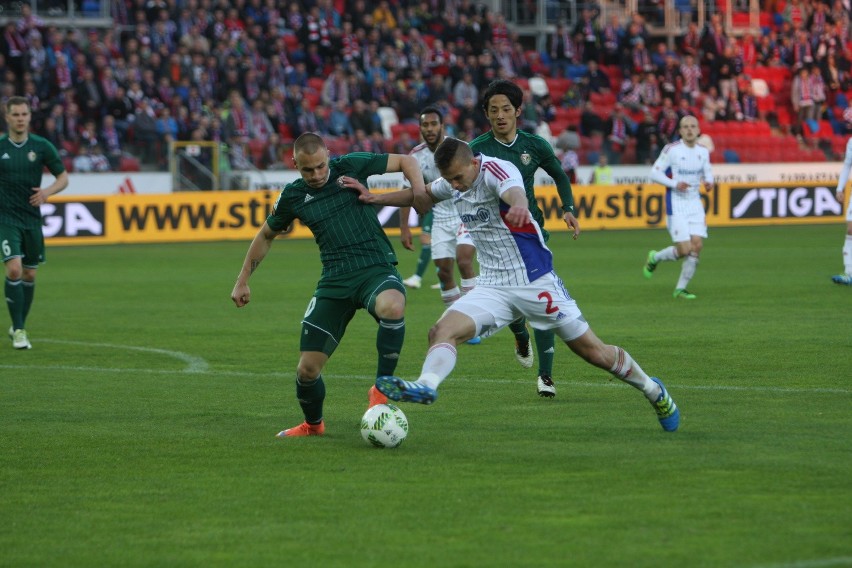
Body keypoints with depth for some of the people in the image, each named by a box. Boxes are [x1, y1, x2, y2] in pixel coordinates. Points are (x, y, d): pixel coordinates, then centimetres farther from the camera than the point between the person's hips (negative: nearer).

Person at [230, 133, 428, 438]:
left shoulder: (350, 166, -2)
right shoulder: (292, 197, 5)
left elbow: (405, 161, 7)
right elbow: (266, 236, 23)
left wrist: (419, 191, -12)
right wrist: (242, 282, 22)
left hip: (376, 268, -3)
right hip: (335, 280, 3)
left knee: (392, 307, -41)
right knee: (307, 369, -1)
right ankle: (313, 424, 32)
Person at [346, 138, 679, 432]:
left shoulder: (496, 169, -19)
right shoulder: (453, 182, 3)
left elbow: (515, 191, -44)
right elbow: (421, 194, 25)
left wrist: (519, 205, -68)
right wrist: (375, 198, 14)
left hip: (535, 281, -6)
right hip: (493, 286, 6)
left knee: (592, 351, 2)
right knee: (443, 331, -20)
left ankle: (653, 391, 23)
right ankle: (426, 386, -42)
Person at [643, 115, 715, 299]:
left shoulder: (703, 151, 5)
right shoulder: (671, 149, -10)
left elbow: (707, 172, 19)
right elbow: (655, 173, -7)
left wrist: (709, 182, -4)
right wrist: (675, 184, -20)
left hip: (695, 203, 5)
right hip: (676, 203, -5)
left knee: (697, 246, -5)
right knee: (685, 249, -11)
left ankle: (680, 288, 8)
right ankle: (655, 258, 20)